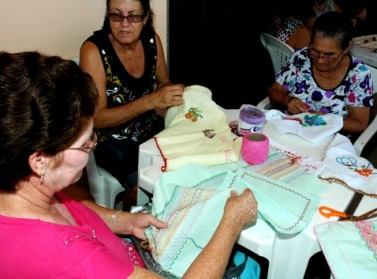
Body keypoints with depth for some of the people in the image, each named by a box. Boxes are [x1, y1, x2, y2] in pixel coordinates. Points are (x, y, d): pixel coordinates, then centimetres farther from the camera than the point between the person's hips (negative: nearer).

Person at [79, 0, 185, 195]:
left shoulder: (152, 40, -4)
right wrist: (150, 101, -31)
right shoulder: (94, 50, -18)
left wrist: (175, 93, -12)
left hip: (152, 130, 5)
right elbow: (97, 118, -20)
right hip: (113, 142, -5)